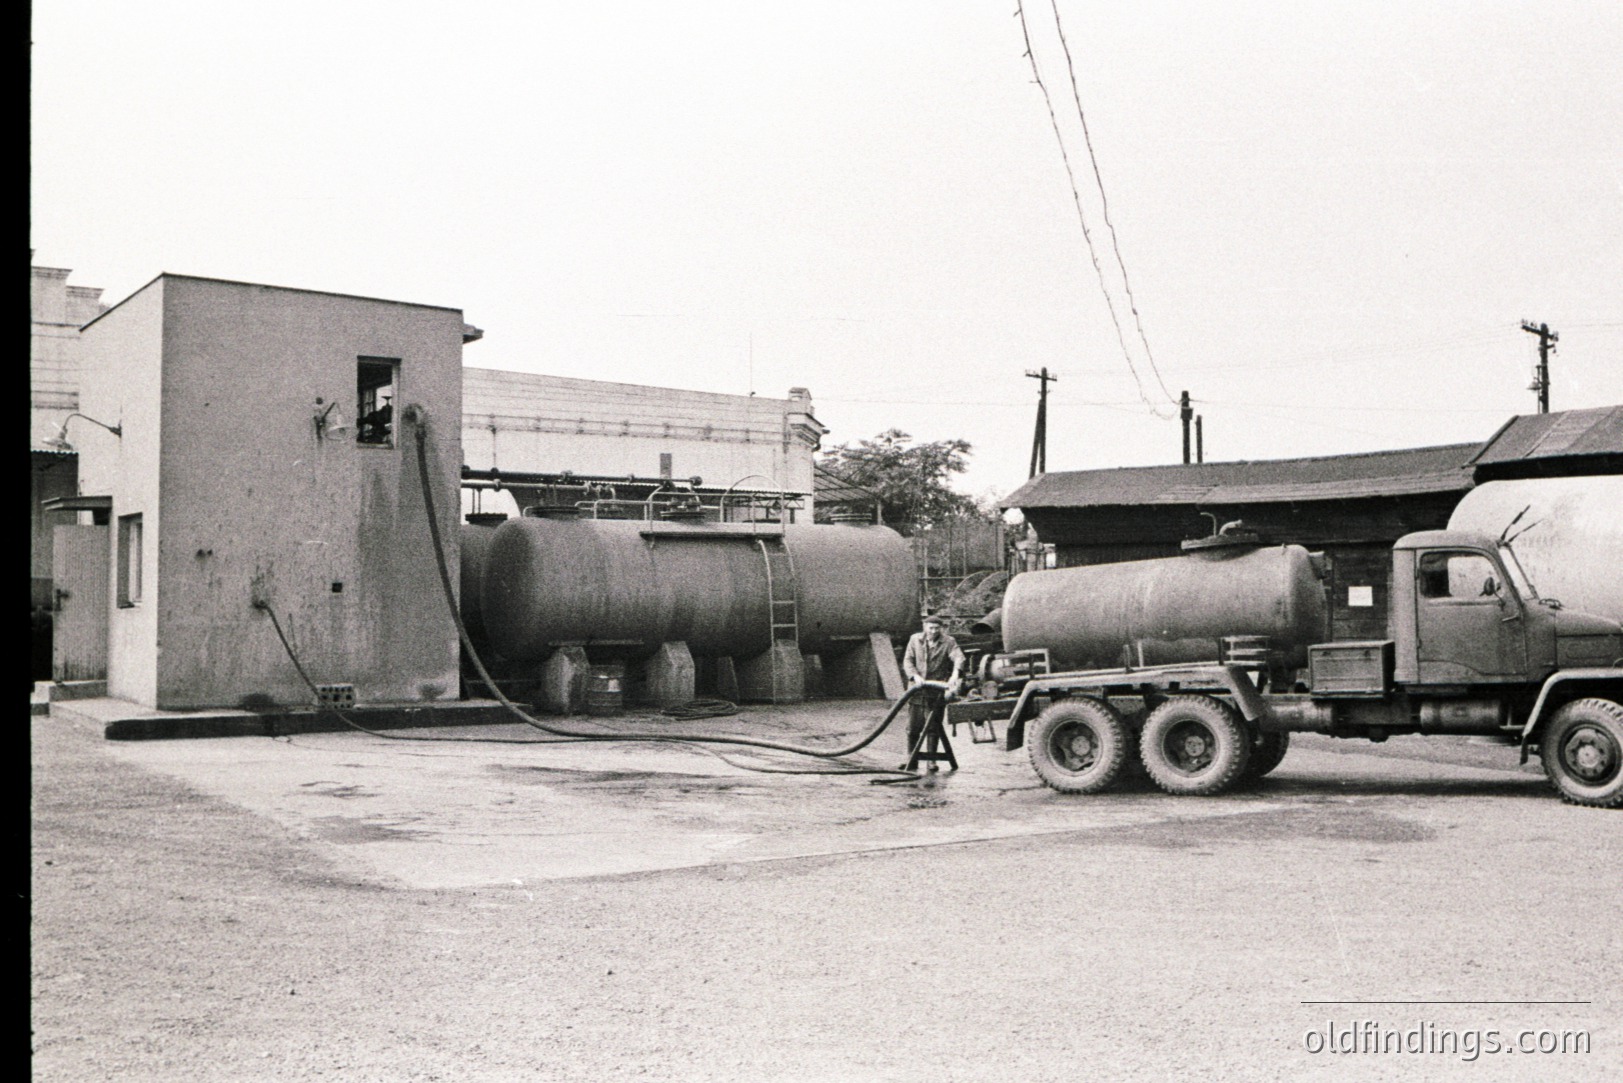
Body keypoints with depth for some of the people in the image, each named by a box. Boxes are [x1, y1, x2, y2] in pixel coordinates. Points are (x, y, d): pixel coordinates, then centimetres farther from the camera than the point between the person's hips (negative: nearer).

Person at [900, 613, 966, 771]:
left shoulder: (948, 642, -3)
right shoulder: (915, 639, 5)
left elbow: (959, 658, -18)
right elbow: (907, 661, 3)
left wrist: (955, 675, -37)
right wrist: (915, 675, -16)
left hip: (937, 692, -2)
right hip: (916, 690, 2)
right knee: (913, 727, 5)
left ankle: (931, 760, 13)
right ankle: (910, 758, 18)